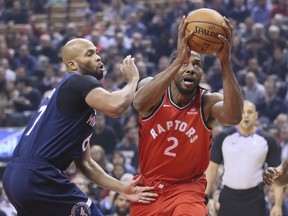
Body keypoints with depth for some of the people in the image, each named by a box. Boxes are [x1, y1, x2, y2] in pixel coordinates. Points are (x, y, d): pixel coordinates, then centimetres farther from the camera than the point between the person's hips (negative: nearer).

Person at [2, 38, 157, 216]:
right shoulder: (82, 82, -3)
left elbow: (84, 163, 26)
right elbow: (115, 106, -25)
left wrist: (121, 188, 16)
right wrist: (133, 80, -4)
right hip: (38, 176, -10)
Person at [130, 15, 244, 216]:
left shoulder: (208, 102, -15)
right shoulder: (151, 87, -13)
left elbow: (234, 117, -39)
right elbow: (140, 103, -39)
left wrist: (225, 62, -49)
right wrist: (179, 59, -50)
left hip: (187, 188, -2)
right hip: (149, 185, 2)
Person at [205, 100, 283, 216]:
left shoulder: (267, 140, 1)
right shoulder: (223, 138, 2)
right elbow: (212, 168, 5)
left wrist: (278, 204, -5)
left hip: (254, 198, -1)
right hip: (228, 197, 1)